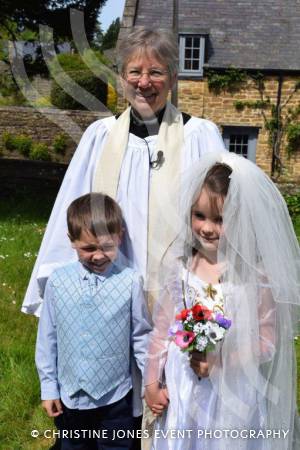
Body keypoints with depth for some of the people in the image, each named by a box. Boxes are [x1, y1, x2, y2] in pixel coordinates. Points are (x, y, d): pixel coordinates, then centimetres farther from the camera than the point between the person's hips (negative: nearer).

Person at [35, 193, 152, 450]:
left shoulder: (130, 282, -16)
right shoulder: (58, 281, -10)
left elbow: (141, 336, -5)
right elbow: (47, 338, -1)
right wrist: (49, 388, 3)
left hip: (116, 399, -2)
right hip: (70, 397, 2)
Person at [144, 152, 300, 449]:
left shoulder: (256, 274, -16)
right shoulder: (182, 265, -5)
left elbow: (268, 342, -11)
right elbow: (162, 327, 1)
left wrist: (220, 361, -22)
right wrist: (152, 382, 2)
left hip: (232, 395, -3)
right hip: (180, 390, 3)